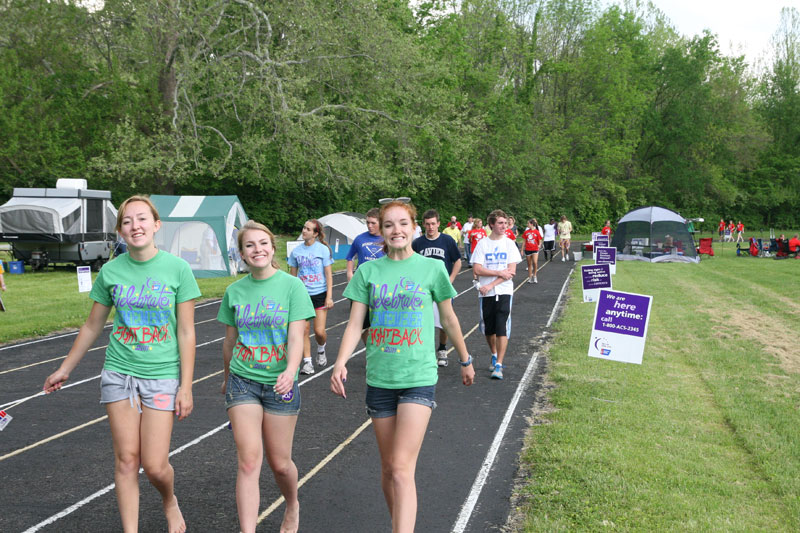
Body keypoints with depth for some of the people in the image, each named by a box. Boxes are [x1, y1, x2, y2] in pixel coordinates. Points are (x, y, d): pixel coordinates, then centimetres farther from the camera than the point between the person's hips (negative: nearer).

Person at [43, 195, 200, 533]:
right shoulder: (110, 271, 0)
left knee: (155, 465, -2)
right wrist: (64, 370, 19)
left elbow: (186, 333, -5)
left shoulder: (178, 269, -7)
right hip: (119, 372, 2)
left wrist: (186, 387, -7)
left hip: (162, 375, -2)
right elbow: (93, 325, 13)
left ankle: (169, 502, 32)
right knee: (126, 459, 4)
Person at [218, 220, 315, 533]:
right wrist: (227, 377, 25)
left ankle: (292, 507, 39)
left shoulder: (292, 286, -6)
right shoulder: (235, 291, 3)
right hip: (243, 382, 2)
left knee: (279, 463, 8)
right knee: (248, 461, -8)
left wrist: (290, 371, -31)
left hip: (279, 384, -2)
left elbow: (296, 338, -14)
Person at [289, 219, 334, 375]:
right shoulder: (296, 251, 4)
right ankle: (307, 362, 7)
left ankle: (321, 350, 26)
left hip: (320, 294, -2)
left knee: (319, 331, -6)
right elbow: (292, 275, 12)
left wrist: (329, 296, -7)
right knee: (304, 329, -1)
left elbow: (328, 274, -3)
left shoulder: (323, 249, -4)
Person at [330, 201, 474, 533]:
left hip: (419, 379, -3)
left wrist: (465, 361, 21)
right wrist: (340, 363, -16)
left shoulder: (432, 268, 0)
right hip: (379, 379, 3)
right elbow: (355, 324, 0)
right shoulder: (368, 271, 4)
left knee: (402, 469, -14)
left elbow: (449, 320, 12)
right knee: (388, 468, 12)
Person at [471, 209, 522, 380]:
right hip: (485, 293, 1)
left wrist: (491, 284, -13)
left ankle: (499, 365, -7)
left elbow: (511, 271, -6)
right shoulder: (482, 244, 2)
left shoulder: (509, 244, 2)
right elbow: (477, 269, -6)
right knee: (488, 328, 11)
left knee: (502, 328, -10)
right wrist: (499, 272, -13)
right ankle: (494, 355, 35)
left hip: (504, 291, -1)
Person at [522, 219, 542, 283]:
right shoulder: (526, 232, 6)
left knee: (535, 262, -20)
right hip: (527, 250, 4)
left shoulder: (537, 232, -4)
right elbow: (524, 241, 11)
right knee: (529, 264, 9)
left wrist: (539, 245, -14)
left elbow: (539, 240, 2)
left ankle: (534, 276, -2)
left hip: (535, 249, -4)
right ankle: (530, 278, 17)